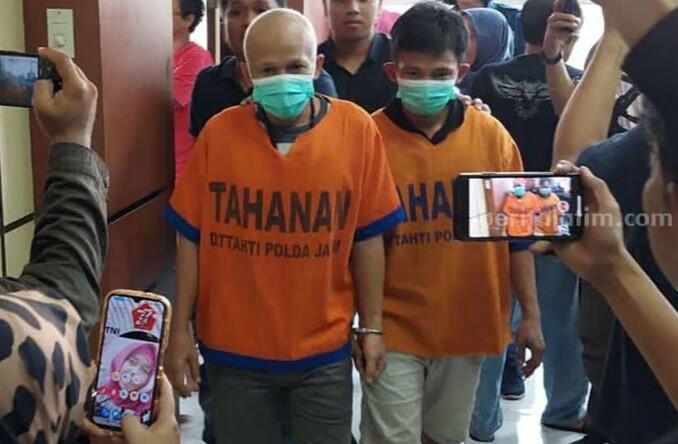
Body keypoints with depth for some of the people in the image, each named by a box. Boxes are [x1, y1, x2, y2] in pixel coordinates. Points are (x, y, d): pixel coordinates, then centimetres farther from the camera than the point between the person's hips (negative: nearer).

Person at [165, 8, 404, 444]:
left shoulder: (356, 129, -9)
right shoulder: (218, 133, -9)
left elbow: (367, 238, -3)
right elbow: (191, 239, -3)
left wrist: (372, 326, 1)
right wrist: (181, 331, -1)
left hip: (323, 350, 0)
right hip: (233, 348, 1)